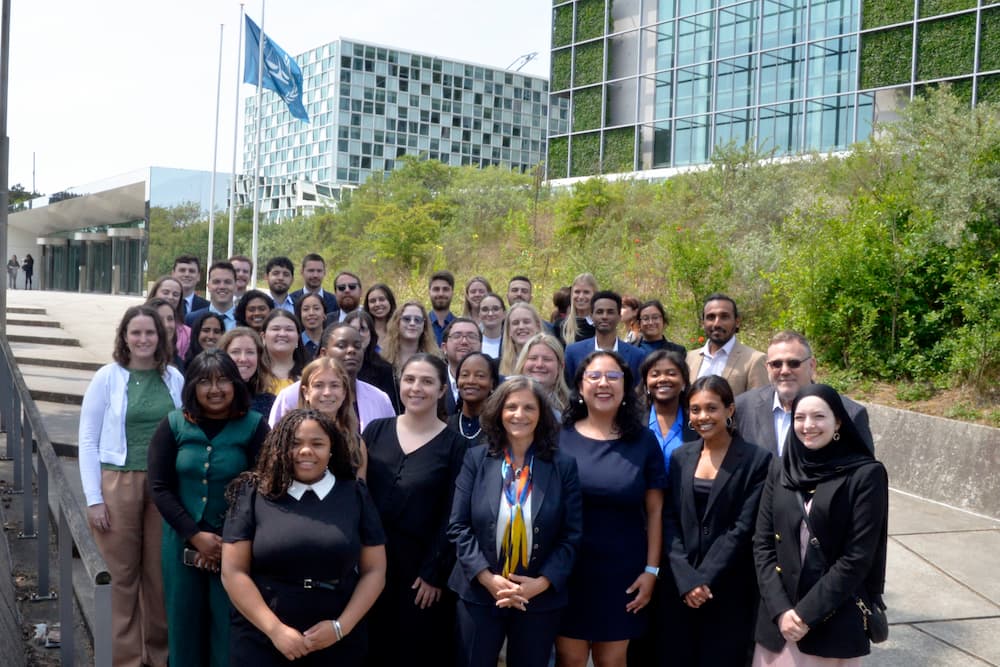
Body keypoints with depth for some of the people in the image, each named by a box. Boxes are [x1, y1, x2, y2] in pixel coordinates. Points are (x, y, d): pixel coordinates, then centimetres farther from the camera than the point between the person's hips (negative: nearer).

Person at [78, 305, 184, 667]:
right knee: (121, 574, 4)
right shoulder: (107, 378, -3)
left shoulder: (175, 378, 4)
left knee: (160, 572, 9)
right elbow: (88, 440, -3)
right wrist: (93, 498, -8)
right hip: (119, 484, -2)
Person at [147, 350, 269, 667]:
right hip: (183, 541, 2)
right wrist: (195, 535, -10)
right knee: (184, 624, 12)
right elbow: (159, 487, -2)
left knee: (229, 628, 2)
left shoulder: (254, 426, -5)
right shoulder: (174, 424, 1)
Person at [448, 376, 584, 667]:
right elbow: (458, 526, -3)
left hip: (541, 598, 0)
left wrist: (542, 583, -14)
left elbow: (572, 535, -3)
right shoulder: (476, 459, 0)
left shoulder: (563, 466, -1)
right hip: (479, 594, 0)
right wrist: (487, 578, -14)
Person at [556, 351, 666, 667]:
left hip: (623, 570, 1)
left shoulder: (643, 440, -1)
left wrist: (652, 569, -3)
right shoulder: (560, 437, -3)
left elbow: (655, 510, 1)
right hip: (568, 568, 0)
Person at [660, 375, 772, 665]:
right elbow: (669, 520, 2)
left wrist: (705, 578, -13)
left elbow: (743, 528, -9)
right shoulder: (680, 456, 8)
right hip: (679, 587, 3)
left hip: (729, 591, -3)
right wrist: (687, 578, -10)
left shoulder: (757, 459, -4)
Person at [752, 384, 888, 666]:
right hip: (778, 616, 3)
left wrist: (807, 613, -13)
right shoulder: (780, 470, 4)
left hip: (833, 620, -3)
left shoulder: (866, 474, -8)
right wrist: (780, 608, -9)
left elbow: (857, 557, -11)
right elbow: (762, 543, 2)